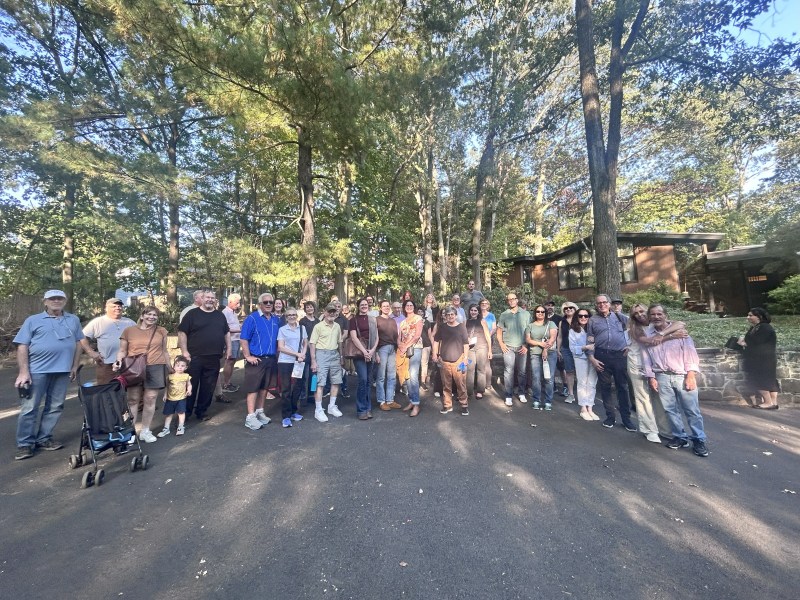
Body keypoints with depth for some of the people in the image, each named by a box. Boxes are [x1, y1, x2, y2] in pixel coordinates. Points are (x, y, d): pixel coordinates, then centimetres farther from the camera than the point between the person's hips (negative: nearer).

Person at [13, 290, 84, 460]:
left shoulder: (73, 320, 10)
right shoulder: (33, 320, 3)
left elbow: (78, 343, 12)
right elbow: (22, 347, -2)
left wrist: (75, 366, 6)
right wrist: (23, 372, -10)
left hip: (62, 371, 3)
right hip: (37, 370, -2)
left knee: (55, 407, 9)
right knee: (29, 408, 2)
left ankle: (43, 439, 21)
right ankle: (24, 444, 12)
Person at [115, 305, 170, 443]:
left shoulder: (162, 331, 9)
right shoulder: (129, 331, 6)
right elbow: (122, 351, 10)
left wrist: (169, 368, 14)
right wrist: (118, 361, -10)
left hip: (155, 369, 1)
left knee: (150, 399, 3)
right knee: (133, 399, 2)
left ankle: (145, 431, 14)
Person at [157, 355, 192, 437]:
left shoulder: (186, 376, -4)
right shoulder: (170, 376, -3)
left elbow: (189, 385, 5)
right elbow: (167, 386, 4)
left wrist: (189, 390, -14)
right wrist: (165, 395, -2)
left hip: (181, 398, -1)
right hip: (170, 398, 2)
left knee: (181, 412, 2)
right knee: (168, 414, 10)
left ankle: (181, 427, 17)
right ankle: (166, 428, 24)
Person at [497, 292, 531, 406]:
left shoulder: (526, 314, 3)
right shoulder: (504, 315, 5)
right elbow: (499, 331, 10)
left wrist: (526, 345, -2)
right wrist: (501, 344, -1)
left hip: (522, 348, 1)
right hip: (508, 348, 0)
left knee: (522, 371, 7)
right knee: (508, 372, -1)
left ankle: (522, 394, 22)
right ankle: (508, 396, 6)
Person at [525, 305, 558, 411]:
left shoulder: (550, 323, 7)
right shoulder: (530, 325, 12)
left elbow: (553, 337, -6)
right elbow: (527, 340, 5)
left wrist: (546, 349, -17)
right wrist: (540, 343, -10)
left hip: (549, 353, -1)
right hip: (535, 354, 1)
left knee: (549, 378, -3)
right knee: (536, 378, -2)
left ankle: (548, 402, 7)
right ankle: (536, 401, 9)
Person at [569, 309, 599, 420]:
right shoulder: (573, 331, 0)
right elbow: (572, 348, -5)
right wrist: (585, 347, -19)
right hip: (580, 358, -2)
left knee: (592, 384, 5)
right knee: (582, 383, 2)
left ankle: (590, 409, 15)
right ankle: (583, 409, 10)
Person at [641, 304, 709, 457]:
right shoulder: (646, 334, 5)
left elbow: (690, 351, -3)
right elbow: (646, 357, 6)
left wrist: (691, 374, -11)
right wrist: (651, 377, 2)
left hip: (683, 375, -2)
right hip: (662, 377, 2)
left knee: (692, 410, 1)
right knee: (670, 409, 7)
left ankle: (699, 440, 13)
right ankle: (680, 437, 20)